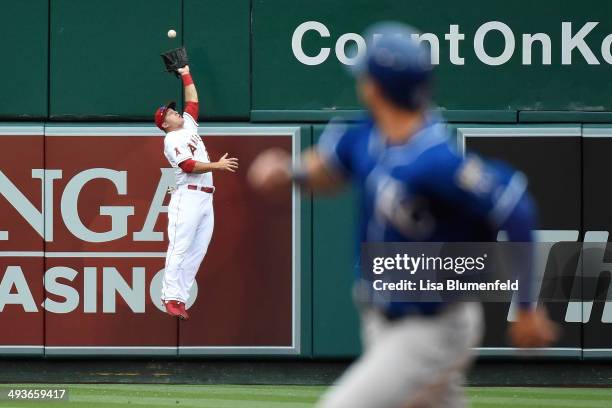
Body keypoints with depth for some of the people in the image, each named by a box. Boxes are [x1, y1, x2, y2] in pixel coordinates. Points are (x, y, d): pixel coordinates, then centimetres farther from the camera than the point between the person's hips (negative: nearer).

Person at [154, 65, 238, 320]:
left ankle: (181, 299, -1)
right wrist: (217, 166, -20)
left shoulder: (189, 126, 22)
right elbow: (188, 166, -15)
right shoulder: (171, 140, -3)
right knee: (180, 248, -11)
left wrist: (186, 74, 28)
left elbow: (192, 100, 29)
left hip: (206, 199, 8)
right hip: (187, 197, -8)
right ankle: (171, 298, -15)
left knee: (196, 252, 1)